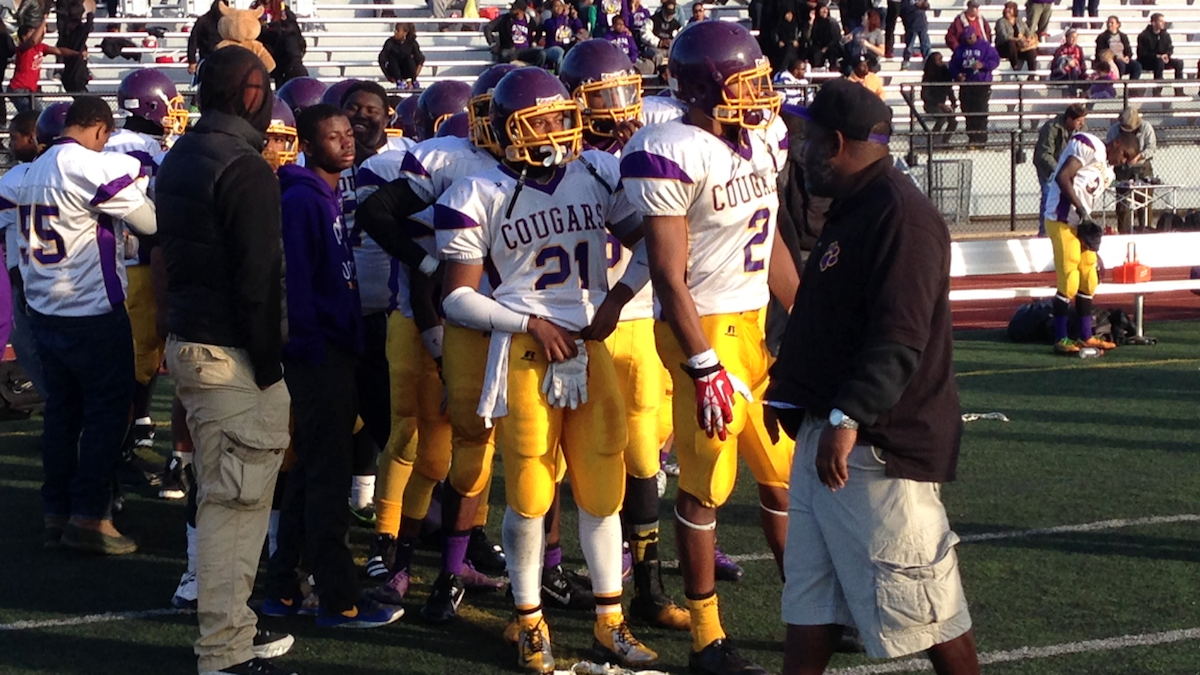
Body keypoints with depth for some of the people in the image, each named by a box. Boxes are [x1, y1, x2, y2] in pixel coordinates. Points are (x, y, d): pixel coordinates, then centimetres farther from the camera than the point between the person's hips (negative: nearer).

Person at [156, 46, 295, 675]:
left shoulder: (178, 161, 13)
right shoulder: (245, 170, -16)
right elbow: (258, 280, -19)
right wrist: (269, 364, -14)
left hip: (187, 341, 10)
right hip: (233, 356, -10)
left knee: (220, 496, 17)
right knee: (235, 501, -5)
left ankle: (232, 623, 25)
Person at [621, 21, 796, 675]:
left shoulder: (763, 140, 7)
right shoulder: (672, 155, -18)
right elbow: (669, 277, -18)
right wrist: (705, 367, -20)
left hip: (759, 324, 8)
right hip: (705, 329, -8)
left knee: (786, 471, 15)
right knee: (705, 486, 2)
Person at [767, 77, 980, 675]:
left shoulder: (900, 215, -17)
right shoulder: (852, 210, 16)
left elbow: (899, 339, -26)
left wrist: (848, 417, -31)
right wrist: (788, 394, 27)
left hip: (879, 444, -10)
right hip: (827, 436, 11)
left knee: (920, 603, -2)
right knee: (811, 593, 13)